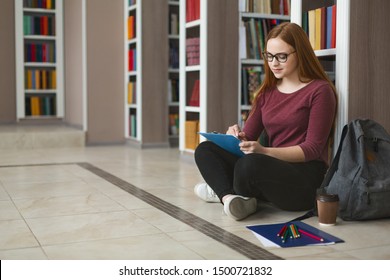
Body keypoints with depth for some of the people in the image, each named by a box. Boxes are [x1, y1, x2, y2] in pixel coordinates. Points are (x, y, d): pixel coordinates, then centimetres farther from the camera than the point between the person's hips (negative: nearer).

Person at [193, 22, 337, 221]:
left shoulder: (319, 90, -4)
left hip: (307, 177, -7)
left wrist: (265, 151, -24)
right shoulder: (267, 91, 15)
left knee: (250, 164, -36)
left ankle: (223, 191, -6)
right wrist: (237, 137, -12)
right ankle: (231, 198, -27)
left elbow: (313, 149, -11)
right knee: (205, 150, -6)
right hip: (273, 170, 7)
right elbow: (249, 137, 13)